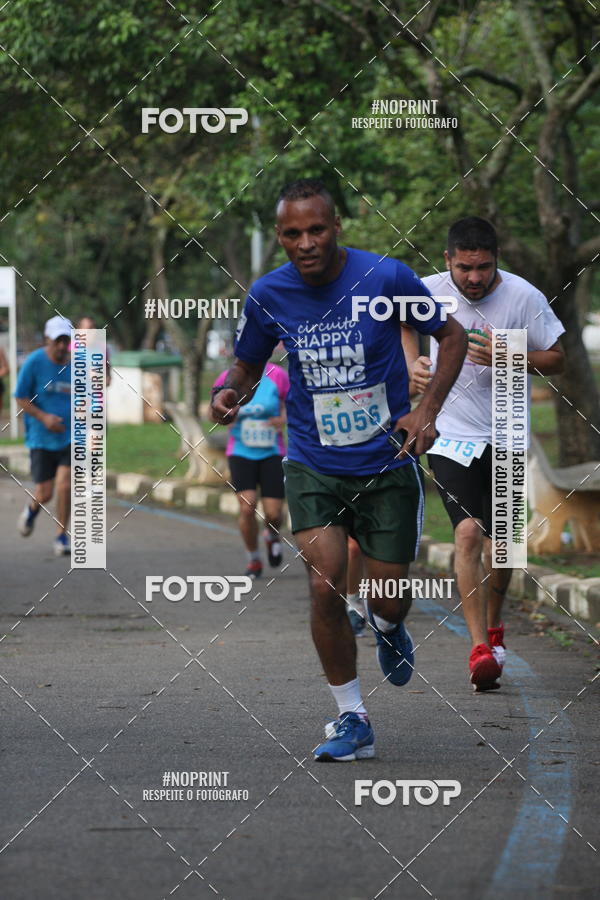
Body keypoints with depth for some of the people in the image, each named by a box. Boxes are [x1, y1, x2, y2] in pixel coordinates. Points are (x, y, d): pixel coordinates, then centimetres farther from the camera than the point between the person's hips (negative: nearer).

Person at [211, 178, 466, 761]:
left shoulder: (385, 277, -13)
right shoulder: (268, 295, -7)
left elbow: (451, 335, 1)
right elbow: (247, 367, 10)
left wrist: (428, 410, -11)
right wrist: (230, 393, -14)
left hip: (387, 466, -1)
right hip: (313, 467, 1)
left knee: (389, 604, 3)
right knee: (324, 586, -17)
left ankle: (387, 628, 44)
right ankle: (352, 721, -1)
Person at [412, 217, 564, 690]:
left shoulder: (524, 296, -10)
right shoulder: (428, 291, -6)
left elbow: (557, 360, -3)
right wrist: (413, 364, -6)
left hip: (506, 438, 1)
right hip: (450, 433, -1)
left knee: (500, 544, 7)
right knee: (468, 531, -18)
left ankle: (493, 626, 36)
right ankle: (480, 648, -18)